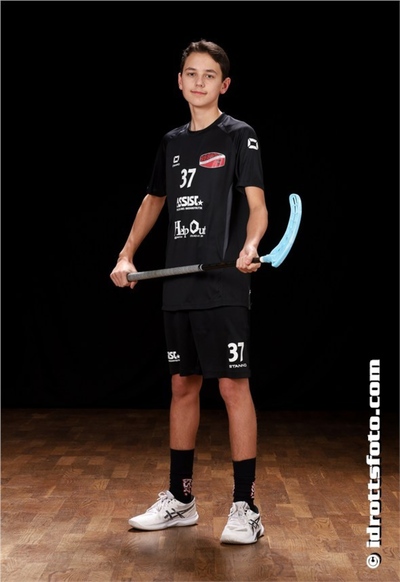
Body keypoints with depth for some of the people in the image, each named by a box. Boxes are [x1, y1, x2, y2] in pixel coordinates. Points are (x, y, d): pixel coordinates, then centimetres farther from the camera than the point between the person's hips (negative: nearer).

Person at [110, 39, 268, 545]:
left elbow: (257, 204, -14)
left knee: (233, 387, -6)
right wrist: (127, 255, 21)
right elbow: (154, 200, 27)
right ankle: (179, 500, 24)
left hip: (224, 287, -6)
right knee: (182, 386, 12)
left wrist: (251, 245, -34)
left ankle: (245, 507, 3)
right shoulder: (172, 142, 15)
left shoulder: (239, 136, -3)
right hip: (177, 286, 6)